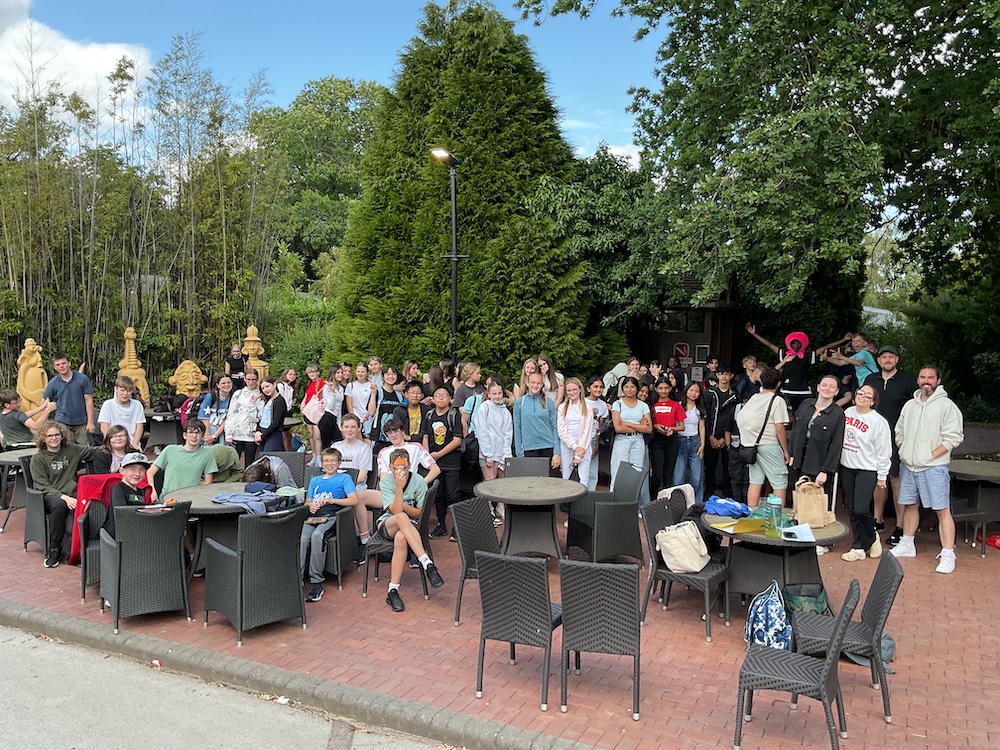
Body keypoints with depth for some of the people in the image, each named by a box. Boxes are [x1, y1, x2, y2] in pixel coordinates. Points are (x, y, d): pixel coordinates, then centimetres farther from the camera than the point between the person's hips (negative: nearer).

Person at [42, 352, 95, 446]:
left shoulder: (83, 379, -4)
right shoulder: (53, 383, 1)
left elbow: (89, 401, -3)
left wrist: (90, 422, -6)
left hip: (81, 422, -1)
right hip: (63, 423, 1)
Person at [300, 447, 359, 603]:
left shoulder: (344, 478, 16)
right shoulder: (314, 480, 31)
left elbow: (354, 500, 2)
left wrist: (331, 500, -7)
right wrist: (310, 506, 2)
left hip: (331, 517, -4)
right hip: (313, 517, 4)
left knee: (317, 535, -35)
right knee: (302, 538, -30)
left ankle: (316, 582, -31)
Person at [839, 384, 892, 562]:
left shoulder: (878, 421, -10)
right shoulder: (847, 413, 5)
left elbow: (884, 452, -7)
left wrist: (882, 476, -5)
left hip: (867, 470, -5)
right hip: (846, 468, 5)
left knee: (861, 509, -13)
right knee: (852, 510, 8)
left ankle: (872, 538, 16)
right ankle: (859, 548, 17)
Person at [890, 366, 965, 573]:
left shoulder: (946, 405, -6)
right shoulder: (909, 405, 13)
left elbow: (953, 437, -11)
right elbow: (899, 432, 19)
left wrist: (930, 456, -14)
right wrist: (904, 452, 4)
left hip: (933, 467, -6)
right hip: (907, 466, 6)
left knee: (942, 510, -7)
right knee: (909, 505, 16)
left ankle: (947, 556, -3)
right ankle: (907, 545, 29)